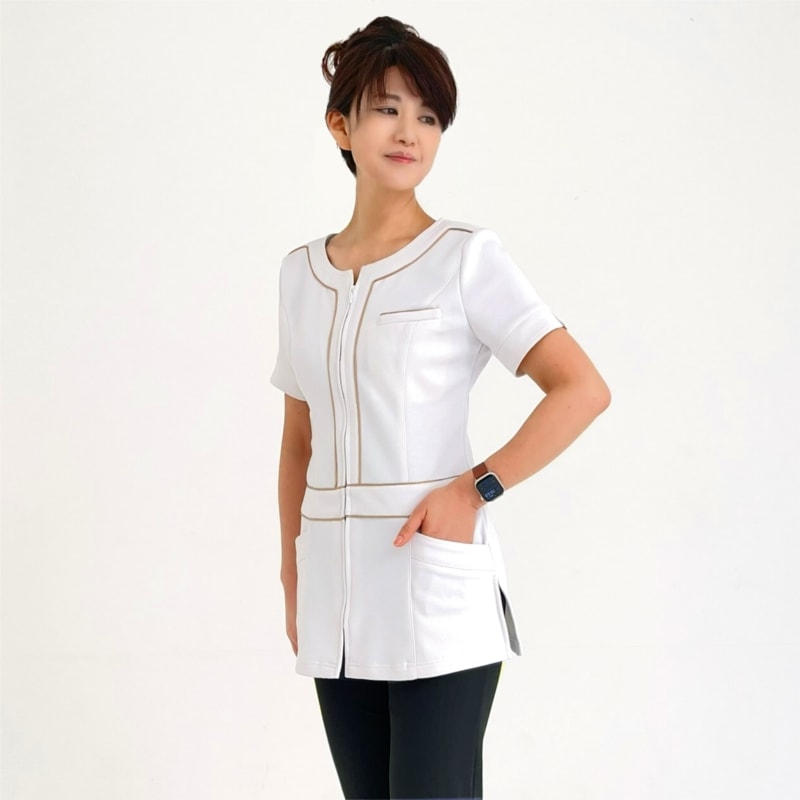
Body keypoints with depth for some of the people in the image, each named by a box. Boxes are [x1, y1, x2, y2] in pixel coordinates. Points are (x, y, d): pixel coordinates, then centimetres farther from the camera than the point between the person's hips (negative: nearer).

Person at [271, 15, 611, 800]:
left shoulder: (465, 256, -3)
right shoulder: (301, 271, 12)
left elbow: (583, 389, -9)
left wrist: (476, 488, -14)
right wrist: (292, 583, 15)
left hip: (436, 586, -5)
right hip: (335, 596, 5)